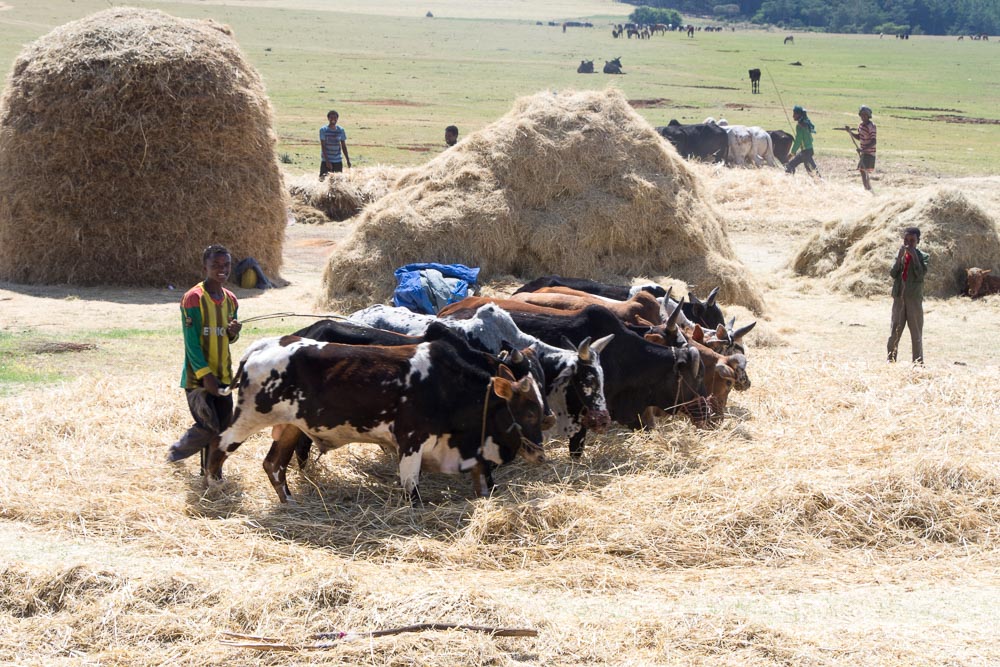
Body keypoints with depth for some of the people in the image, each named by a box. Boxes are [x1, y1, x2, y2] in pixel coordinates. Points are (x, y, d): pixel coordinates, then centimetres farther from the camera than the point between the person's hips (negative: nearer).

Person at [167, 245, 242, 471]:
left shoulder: (230, 300, 8)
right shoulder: (193, 298, -13)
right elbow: (191, 341, -15)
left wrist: (233, 332, -5)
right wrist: (205, 374, -19)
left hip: (223, 374, 6)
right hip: (198, 376, -6)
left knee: (223, 426, 4)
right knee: (208, 427, -10)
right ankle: (176, 452, 16)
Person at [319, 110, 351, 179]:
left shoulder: (341, 130, 5)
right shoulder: (323, 130, -5)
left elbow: (343, 146, 11)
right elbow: (323, 146, -9)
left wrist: (348, 160, 6)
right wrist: (327, 161, -16)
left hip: (338, 161, 3)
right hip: (326, 160, -3)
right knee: (323, 178, -10)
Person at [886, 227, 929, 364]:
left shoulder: (922, 256, 1)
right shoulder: (899, 254, 10)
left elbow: (921, 274, -14)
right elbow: (893, 273, -1)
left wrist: (914, 256, -18)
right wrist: (900, 257, -11)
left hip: (914, 298, -3)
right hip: (899, 297, 3)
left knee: (916, 333, 0)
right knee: (894, 332, 5)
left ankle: (918, 363, 2)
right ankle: (890, 361, 9)